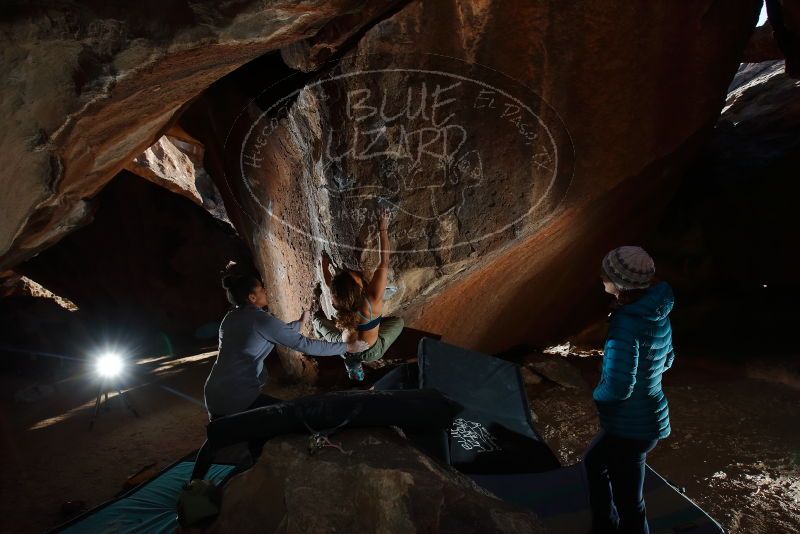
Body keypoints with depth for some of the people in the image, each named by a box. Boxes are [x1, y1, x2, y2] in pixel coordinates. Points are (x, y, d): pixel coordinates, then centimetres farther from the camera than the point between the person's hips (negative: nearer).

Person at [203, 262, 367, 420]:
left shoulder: (232, 317, 10)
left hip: (214, 394, 8)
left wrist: (300, 322, 38)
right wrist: (348, 347, -6)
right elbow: (305, 345, -13)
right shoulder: (260, 318, -14)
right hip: (236, 399, -8)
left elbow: (278, 332, 23)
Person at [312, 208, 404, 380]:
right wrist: (383, 230, -27)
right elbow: (384, 263, -30)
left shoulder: (338, 298, -27)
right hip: (371, 353, -2)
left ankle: (351, 361, 15)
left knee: (318, 320, 24)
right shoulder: (373, 300, -37)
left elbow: (327, 277, -4)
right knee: (398, 321, 21)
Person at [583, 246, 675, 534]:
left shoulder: (627, 323, -29)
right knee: (594, 462, 30)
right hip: (648, 415, 9)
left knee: (628, 504, 12)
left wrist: (598, 394, -9)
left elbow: (617, 387, -30)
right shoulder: (657, 312, -3)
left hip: (631, 427, -9)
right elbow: (666, 359, 13)